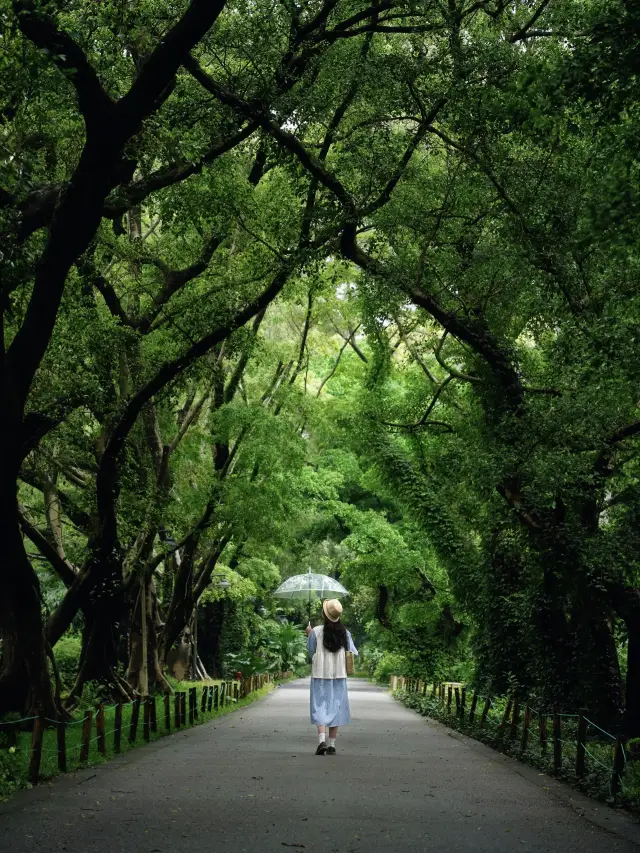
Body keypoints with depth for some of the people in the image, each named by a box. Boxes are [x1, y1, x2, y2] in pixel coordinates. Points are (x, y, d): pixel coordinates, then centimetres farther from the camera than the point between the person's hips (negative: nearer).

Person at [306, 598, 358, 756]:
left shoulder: (316, 632, -9)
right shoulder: (344, 633, -2)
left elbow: (311, 651, 2)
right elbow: (353, 653, 1)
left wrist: (308, 635, 15)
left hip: (320, 674, -2)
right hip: (339, 675, 2)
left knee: (320, 707, 1)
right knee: (335, 707, 8)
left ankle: (322, 740, -17)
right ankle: (332, 745, 8)